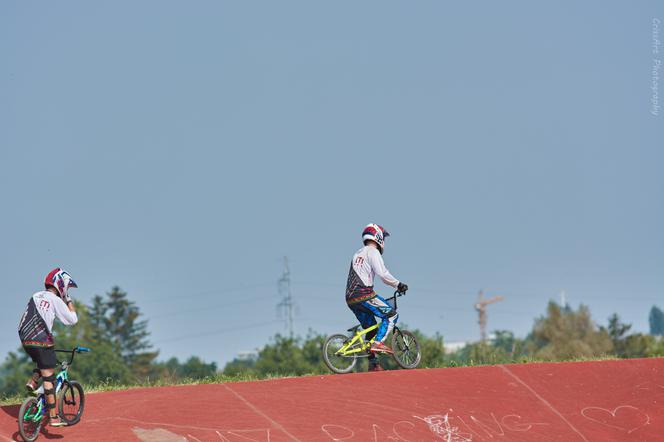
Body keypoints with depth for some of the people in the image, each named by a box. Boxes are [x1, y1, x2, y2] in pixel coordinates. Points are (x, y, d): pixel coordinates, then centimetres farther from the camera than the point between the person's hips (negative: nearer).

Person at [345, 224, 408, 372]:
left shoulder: (357, 254, 27)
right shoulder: (373, 252, -2)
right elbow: (382, 273, -15)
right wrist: (398, 285, -5)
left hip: (351, 298, 9)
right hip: (364, 294, -9)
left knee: (371, 328, 14)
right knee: (391, 314, -3)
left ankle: (373, 364, 11)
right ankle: (378, 343, -17)